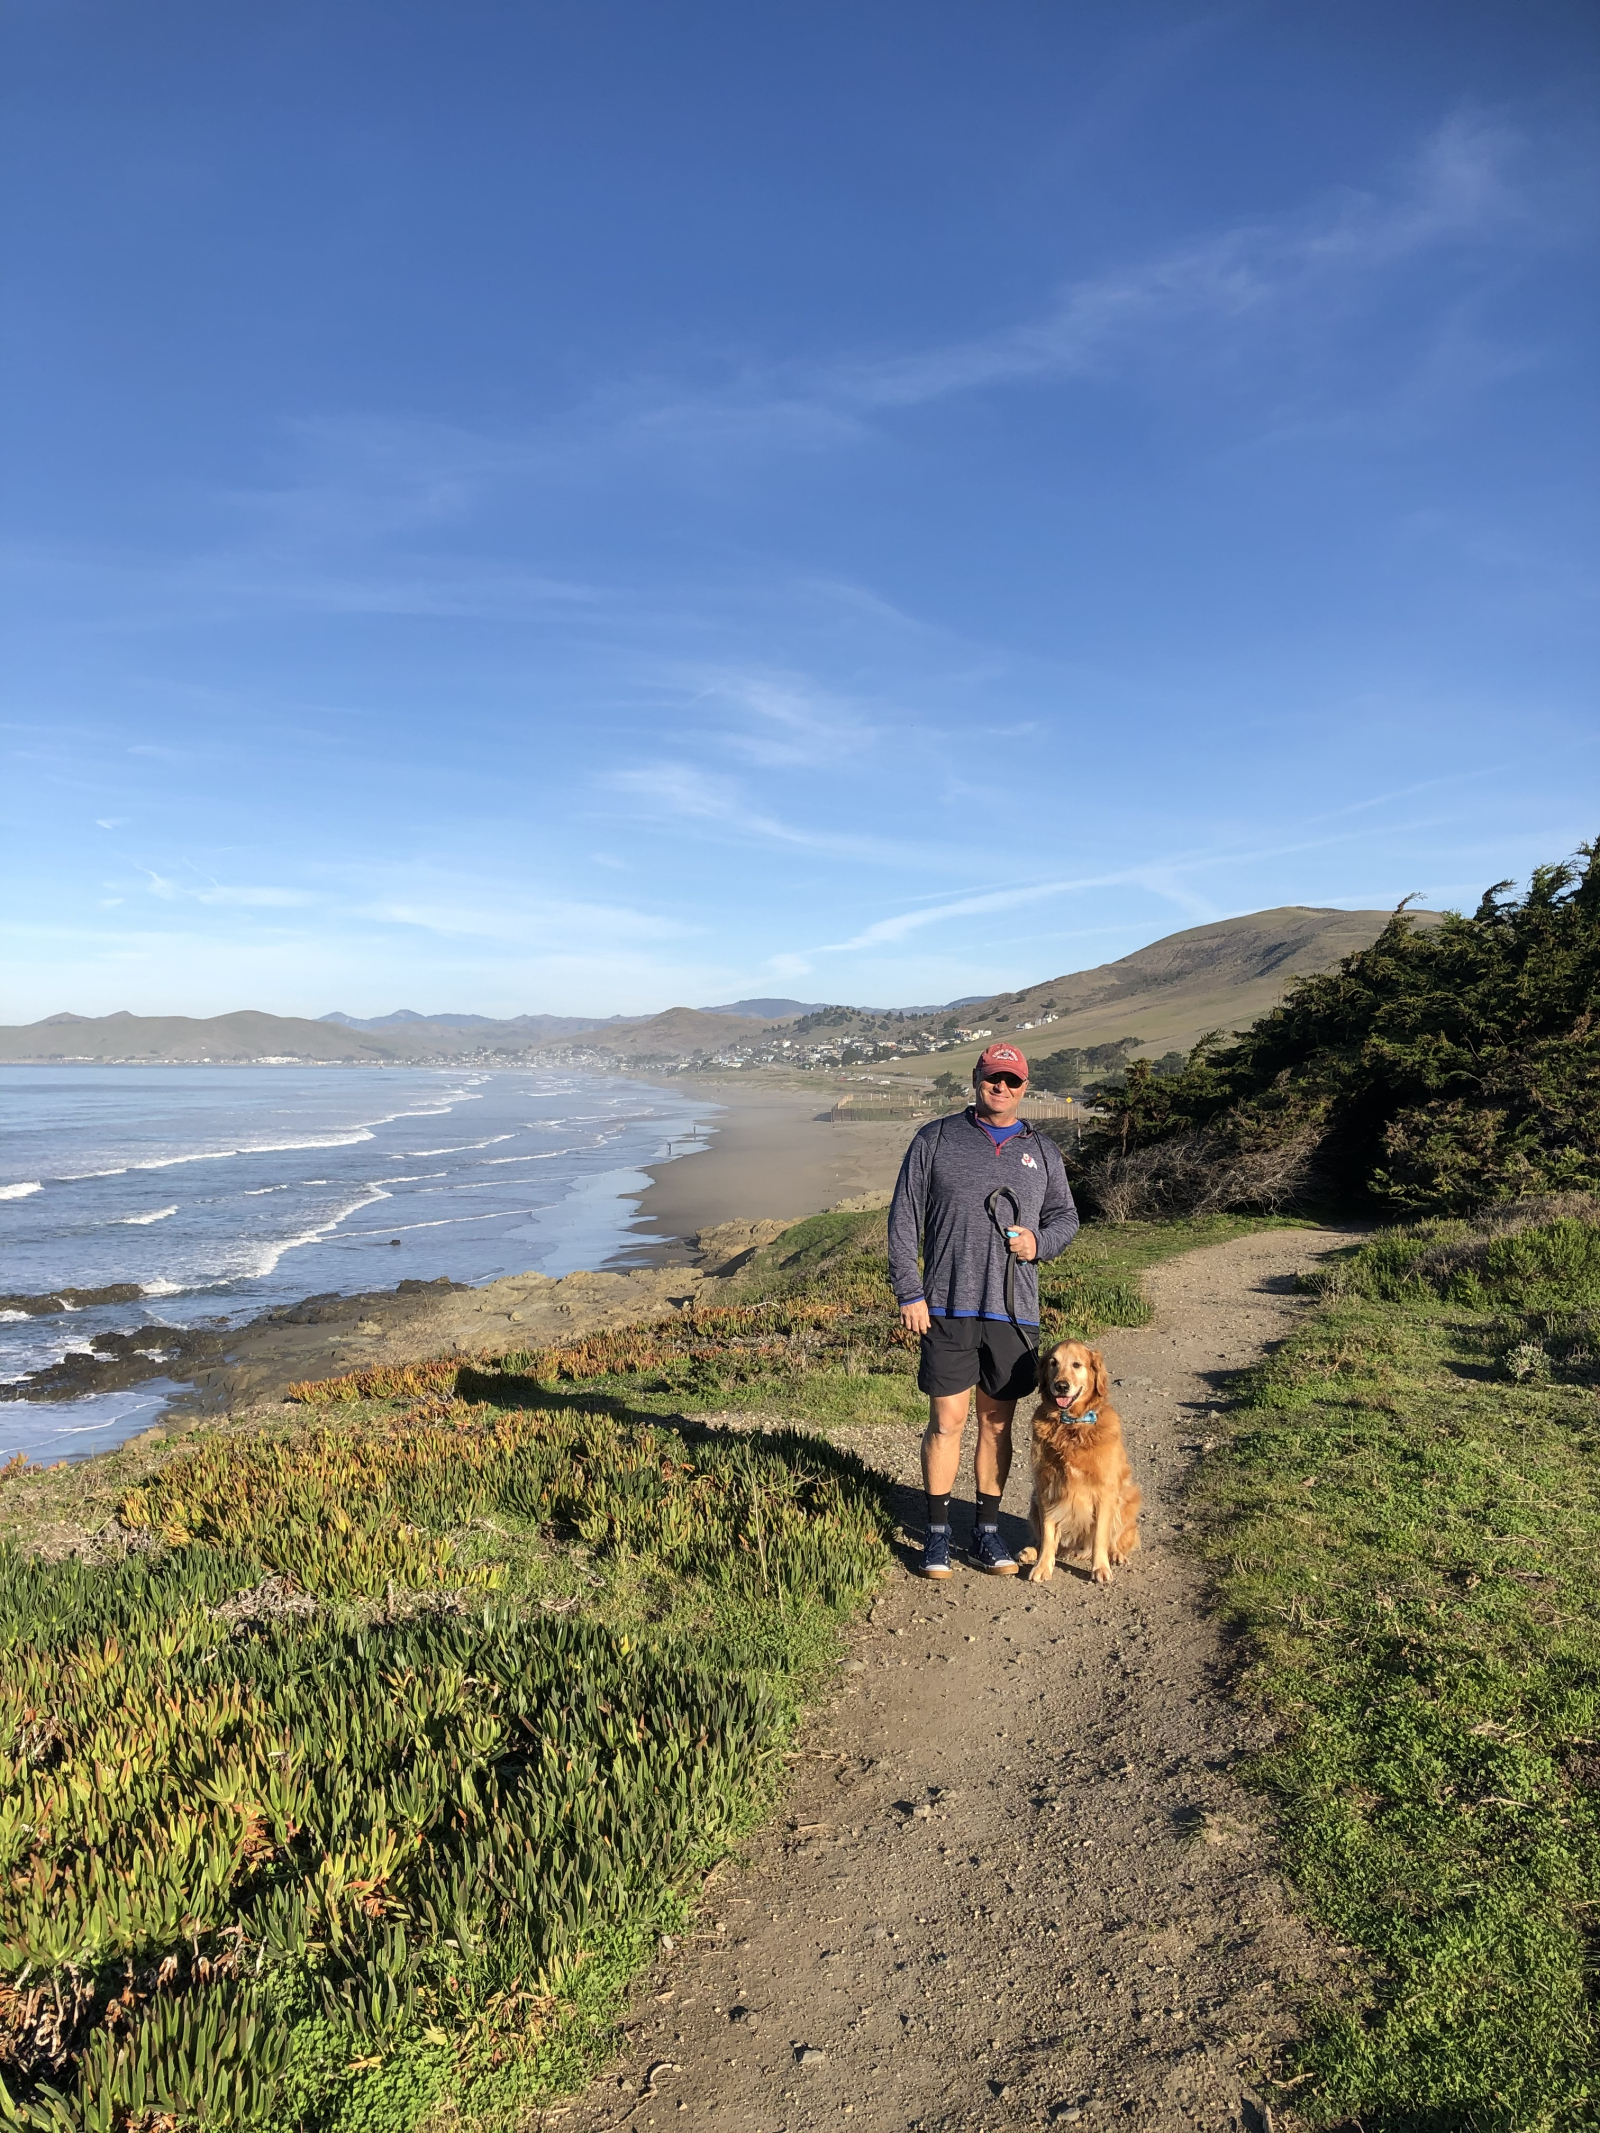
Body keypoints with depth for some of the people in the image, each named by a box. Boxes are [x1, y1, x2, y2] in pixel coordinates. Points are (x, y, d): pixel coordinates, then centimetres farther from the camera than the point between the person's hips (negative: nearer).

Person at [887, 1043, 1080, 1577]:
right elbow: (903, 1220, 2)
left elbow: (1065, 1217, 18)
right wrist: (909, 1292, -6)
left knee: (997, 1422, 10)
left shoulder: (1042, 1151, 13)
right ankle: (937, 1533, 14)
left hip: (1013, 1312, 3)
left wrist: (1040, 1241, -5)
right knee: (946, 1421, 0)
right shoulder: (935, 1139, 4)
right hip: (947, 1308, -3)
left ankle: (987, 1530, 23)